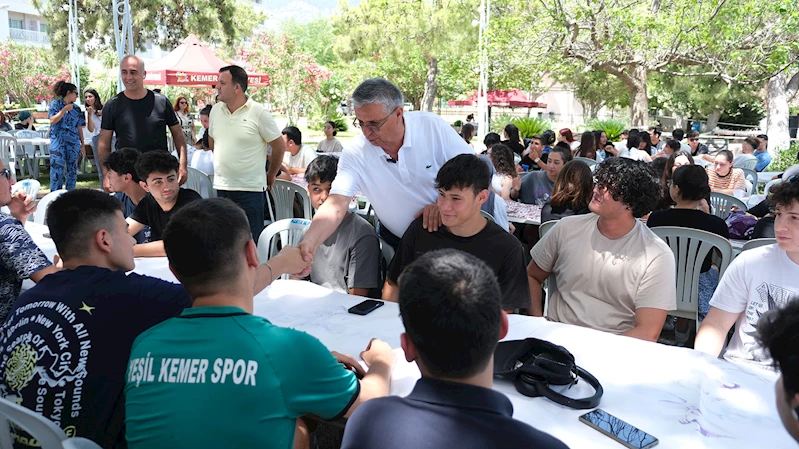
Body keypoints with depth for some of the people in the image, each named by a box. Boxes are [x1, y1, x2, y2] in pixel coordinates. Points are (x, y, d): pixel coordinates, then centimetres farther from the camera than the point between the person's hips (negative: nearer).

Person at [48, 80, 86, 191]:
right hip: (58, 141, -3)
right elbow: (53, 121, -8)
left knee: (72, 169, 4)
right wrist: (65, 109, -10)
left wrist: (82, 145, 8)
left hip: (73, 142, 3)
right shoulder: (55, 104, 4)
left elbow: (79, 128, 11)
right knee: (57, 169, -8)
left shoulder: (76, 108, 11)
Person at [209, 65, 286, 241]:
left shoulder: (259, 113, -9)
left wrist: (271, 176, 6)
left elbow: (279, 146, -3)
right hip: (221, 187, 6)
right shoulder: (216, 110, 8)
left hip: (250, 189, -5)